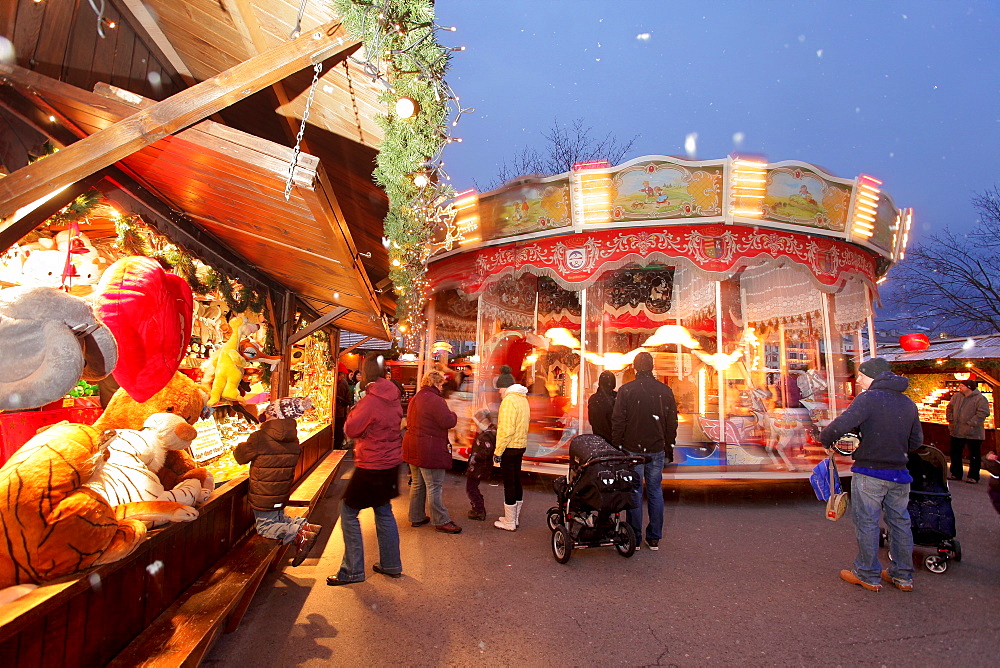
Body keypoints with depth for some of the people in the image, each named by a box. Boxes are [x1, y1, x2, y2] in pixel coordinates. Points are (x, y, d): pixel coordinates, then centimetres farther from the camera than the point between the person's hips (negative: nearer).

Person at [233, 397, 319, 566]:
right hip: (282, 495, 6)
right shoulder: (294, 440, -3)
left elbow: (240, 456, -6)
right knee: (278, 519, 26)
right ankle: (307, 526, 0)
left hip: (263, 497, -6)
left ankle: (300, 534, -19)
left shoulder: (259, 438, -23)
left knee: (264, 527, 7)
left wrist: (239, 448, 17)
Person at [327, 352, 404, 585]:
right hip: (390, 461, 8)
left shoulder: (371, 400, -20)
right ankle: (391, 564, 28)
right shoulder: (393, 396, 4)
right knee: (384, 512, 18)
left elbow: (351, 430, -14)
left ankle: (352, 570, 11)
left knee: (348, 512, 4)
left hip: (371, 466, -8)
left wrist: (354, 411, 3)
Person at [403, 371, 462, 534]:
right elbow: (448, 422, -22)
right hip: (429, 449, -9)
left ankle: (416, 517, 28)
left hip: (412, 446, 10)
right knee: (434, 486, -1)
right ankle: (441, 522, 9)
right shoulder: (435, 400, -18)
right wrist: (453, 414, 0)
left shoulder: (415, 398, 13)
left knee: (417, 484, 18)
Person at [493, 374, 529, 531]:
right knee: (516, 481, 17)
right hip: (521, 446, 9)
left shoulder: (509, 400, -17)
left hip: (510, 447, -9)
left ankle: (509, 523, 10)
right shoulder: (523, 399, 12)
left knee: (509, 484, 0)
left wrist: (498, 451, -18)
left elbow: (507, 430, -23)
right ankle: (515, 518, 29)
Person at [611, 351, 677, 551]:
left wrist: (616, 446, 2)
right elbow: (672, 423, 8)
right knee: (655, 491, 11)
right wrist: (669, 448, 18)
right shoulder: (665, 391, 3)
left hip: (632, 449, -3)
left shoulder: (626, 390, -8)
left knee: (634, 492, 4)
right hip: (657, 450, 3)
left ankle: (634, 539, 12)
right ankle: (654, 538, 19)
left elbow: (618, 422, -7)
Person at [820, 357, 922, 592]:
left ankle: (868, 575, 14)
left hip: (870, 473, -7)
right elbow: (917, 441, 13)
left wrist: (826, 440, -9)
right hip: (899, 473, 7)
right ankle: (903, 576, 27)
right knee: (899, 522, 16)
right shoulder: (908, 403, 8)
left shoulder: (868, 398, -14)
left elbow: (842, 424, -26)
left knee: (866, 522, 4)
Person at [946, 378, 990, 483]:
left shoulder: (980, 399, -12)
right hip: (956, 432, 6)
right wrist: (951, 420, 6)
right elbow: (950, 408, 17)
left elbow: (983, 413, -19)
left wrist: (970, 424, -20)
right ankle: (956, 474, 23)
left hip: (973, 433, -6)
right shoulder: (956, 396, 7)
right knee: (955, 454, 12)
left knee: (974, 456, 5)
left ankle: (973, 476, 14)